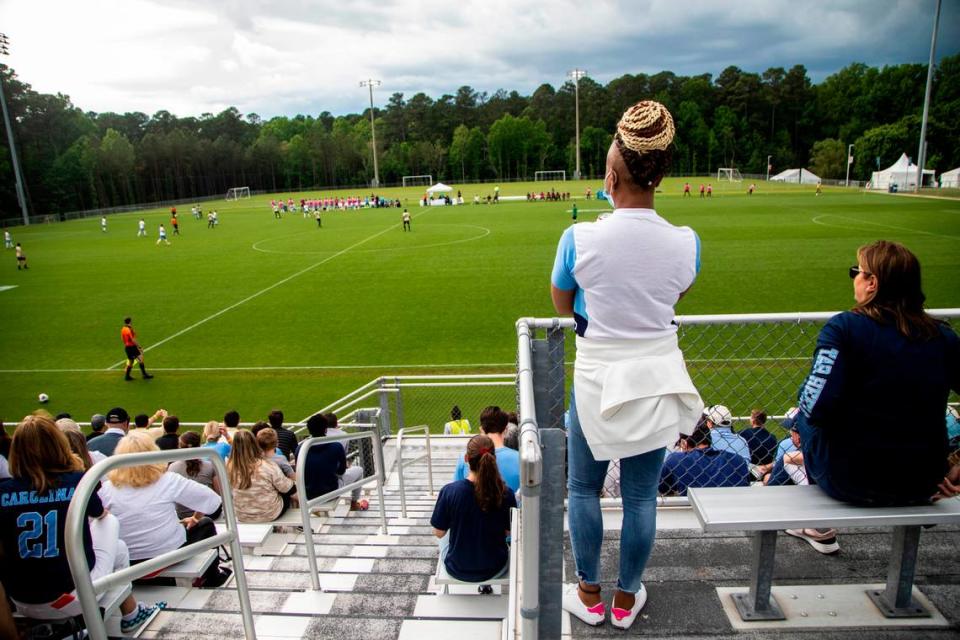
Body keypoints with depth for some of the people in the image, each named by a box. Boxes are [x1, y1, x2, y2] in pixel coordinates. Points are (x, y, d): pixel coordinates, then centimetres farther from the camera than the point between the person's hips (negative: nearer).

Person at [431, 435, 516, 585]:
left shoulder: (449, 491, -26)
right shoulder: (505, 494, -22)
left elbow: (439, 533, -12)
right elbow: (509, 532, -6)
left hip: (457, 570, 0)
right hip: (495, 570, 1)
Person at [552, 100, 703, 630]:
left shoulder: (581, 237, -18)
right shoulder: (685, 242, -10)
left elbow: (561, 305, -1)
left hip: (598, 379, -2)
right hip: (658, 379, 3)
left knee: (584, 488, 19)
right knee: (641, 495, 17)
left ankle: (589, 595, 35)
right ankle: (626, 600, 36)